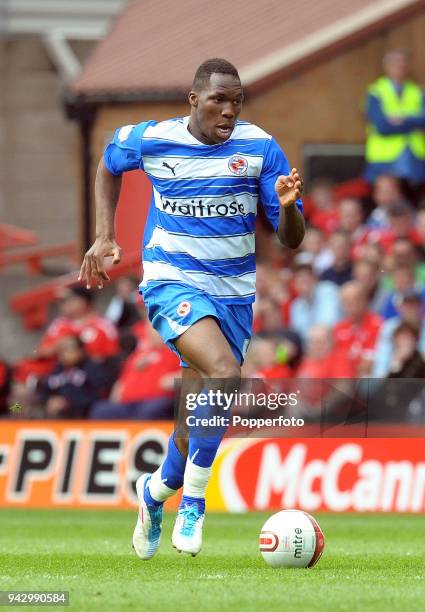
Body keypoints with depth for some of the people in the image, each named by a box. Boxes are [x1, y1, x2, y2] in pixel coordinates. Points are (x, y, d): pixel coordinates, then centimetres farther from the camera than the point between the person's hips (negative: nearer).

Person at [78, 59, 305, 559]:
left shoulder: (260, 148, -5)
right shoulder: (150, 140, -5)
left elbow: (292, 240, -5)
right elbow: (108, 165, 19)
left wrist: (287, 205, -27)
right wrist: (104, 237, 11)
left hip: (234, 293, 3)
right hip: (171, 283, -3)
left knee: (200, 416, 8)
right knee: (225, 372, -30)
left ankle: (156, 491, 39)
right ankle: (193, 500, -18)